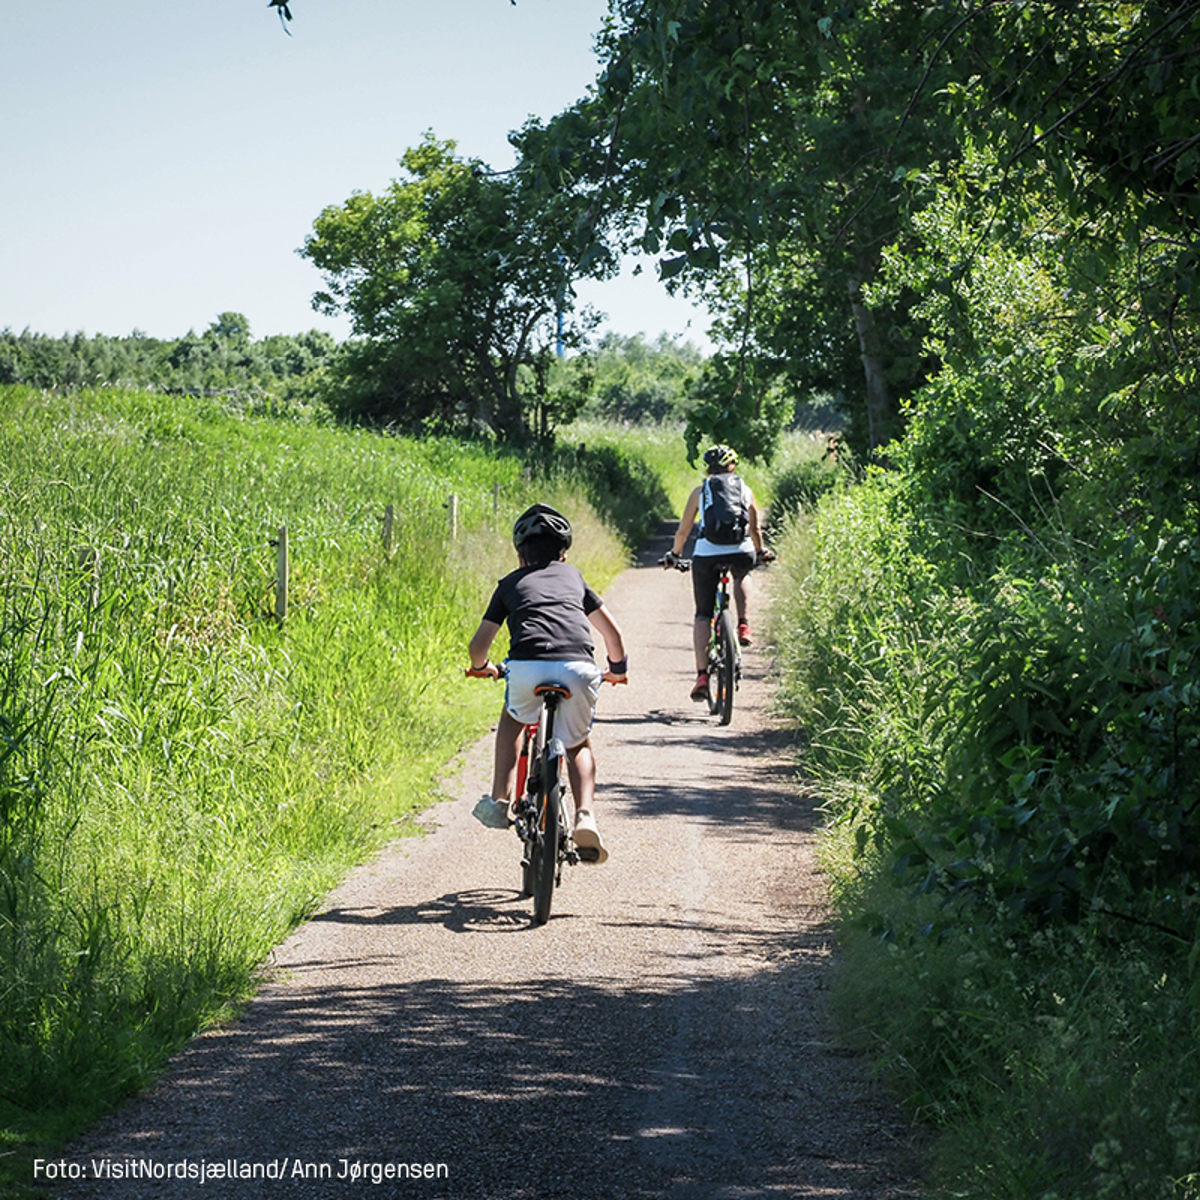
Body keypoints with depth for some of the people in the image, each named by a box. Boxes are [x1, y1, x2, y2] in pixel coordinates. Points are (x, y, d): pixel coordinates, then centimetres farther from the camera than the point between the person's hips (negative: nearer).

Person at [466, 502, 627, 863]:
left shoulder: (511, 583, 27)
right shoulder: (572, 575, 31)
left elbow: (478, 645, 26)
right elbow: (612, 631, 33)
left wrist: (481, 667, 49)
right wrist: (618, 668, 52)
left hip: (527, 666, -1)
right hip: (578, 667, 1)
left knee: (513, 720, 33)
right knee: (579, 744, 24)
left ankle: (500, 801, 22)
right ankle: (585, 815, 1)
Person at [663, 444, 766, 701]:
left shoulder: (700, 491, 16)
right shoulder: (745, 489, 19)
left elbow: (683, 530, 19)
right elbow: (755, 529, 30)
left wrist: (674, 555, 36)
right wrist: (760, 552, 49)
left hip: (707, 554, -1)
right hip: (741, 552, 1)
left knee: (703, 615, 11)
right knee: (742, 576, 38)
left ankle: (702, 675, 0)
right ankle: (743, 625, 18)